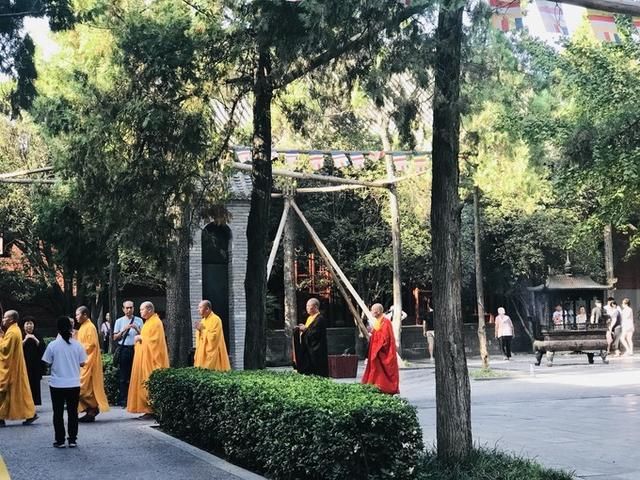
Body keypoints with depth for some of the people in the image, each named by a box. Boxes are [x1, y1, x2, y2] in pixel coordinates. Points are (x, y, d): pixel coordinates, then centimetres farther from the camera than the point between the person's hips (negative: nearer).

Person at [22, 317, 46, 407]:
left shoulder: (38, 337, 11)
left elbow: (43, 348, -2)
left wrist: (35, 340, -15)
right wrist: (25, 340, -18)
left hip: (35, 366, 2)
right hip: (23, 365, -2)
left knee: (34, 385, -1)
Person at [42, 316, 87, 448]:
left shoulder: (53, 345, -10)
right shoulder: (77, 345, -6)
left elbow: (47, 363, -4)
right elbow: (82, 363, 0)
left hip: (57, 384, -1)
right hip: (74, 384, 1)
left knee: (58, 413, 8)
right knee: (73, 412, 10)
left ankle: (60, 440, 10)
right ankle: (72, 439, 12)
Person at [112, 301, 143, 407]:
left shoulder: (139, 320, 8)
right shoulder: (119, 321, 8)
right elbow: (115, 338, 4)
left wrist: (136, 329, -13)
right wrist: (124, 330, -10)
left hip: (135, 348, 0)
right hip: (123, 349, 0)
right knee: (123, 376, 2)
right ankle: (123, 400, 6)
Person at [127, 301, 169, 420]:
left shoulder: (155, 322, -13)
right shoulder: (148, 322, 17)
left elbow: (154, 340, -20)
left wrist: (141, 338, -12)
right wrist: (140, 338, 6)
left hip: (151, 359, -10)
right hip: (144, 358, 10)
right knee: (144, 384, 9)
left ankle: (151, 410, -6)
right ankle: (148, 409, 11)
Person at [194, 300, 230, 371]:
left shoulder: (215, 319, -11)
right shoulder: (202, 321, 15)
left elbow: (213, 337, -19)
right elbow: (200, 338, 16)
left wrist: (202, 329, -13)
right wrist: (199, 330, -2)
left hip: (212, 354, -8)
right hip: (203, 353, 8)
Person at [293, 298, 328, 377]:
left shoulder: (320, 319, -14)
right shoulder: (310, 318, 15)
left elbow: (315, 334, -21)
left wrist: (305, 329, -12)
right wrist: (301, 329, 2)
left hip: (315, 351, -10)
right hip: (308, 350, 10)